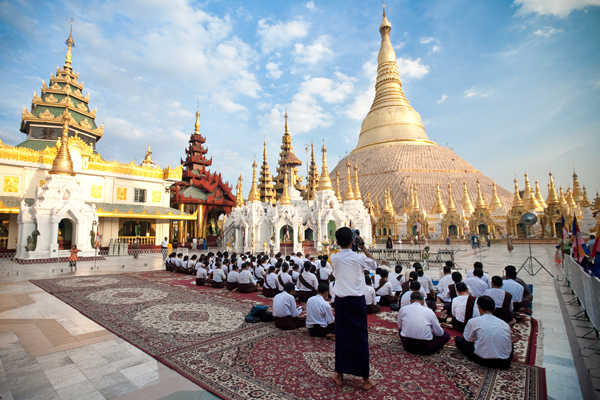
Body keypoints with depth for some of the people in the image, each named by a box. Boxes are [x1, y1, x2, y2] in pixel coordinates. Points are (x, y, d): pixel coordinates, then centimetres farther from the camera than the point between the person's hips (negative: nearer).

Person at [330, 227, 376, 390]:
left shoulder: (334, 258, -5)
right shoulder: (359, 257, -10)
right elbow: (374, 262, 11)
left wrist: (343, 246, 15)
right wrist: (363, 247, 13)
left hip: (341, 301, 2)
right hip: (357, 301, -2)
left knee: (341, 336, 11)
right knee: (361, 338, 7)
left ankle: (339, 375, 23)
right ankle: (365, 379, 19)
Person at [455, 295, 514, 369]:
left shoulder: (473, 321, -3)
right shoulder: (505, 324, 6)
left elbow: (466, 339, 9)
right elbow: (508, 343, 19)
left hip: (483, 360, -4)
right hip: (504, 363, 4)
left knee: (458, 339, 13)